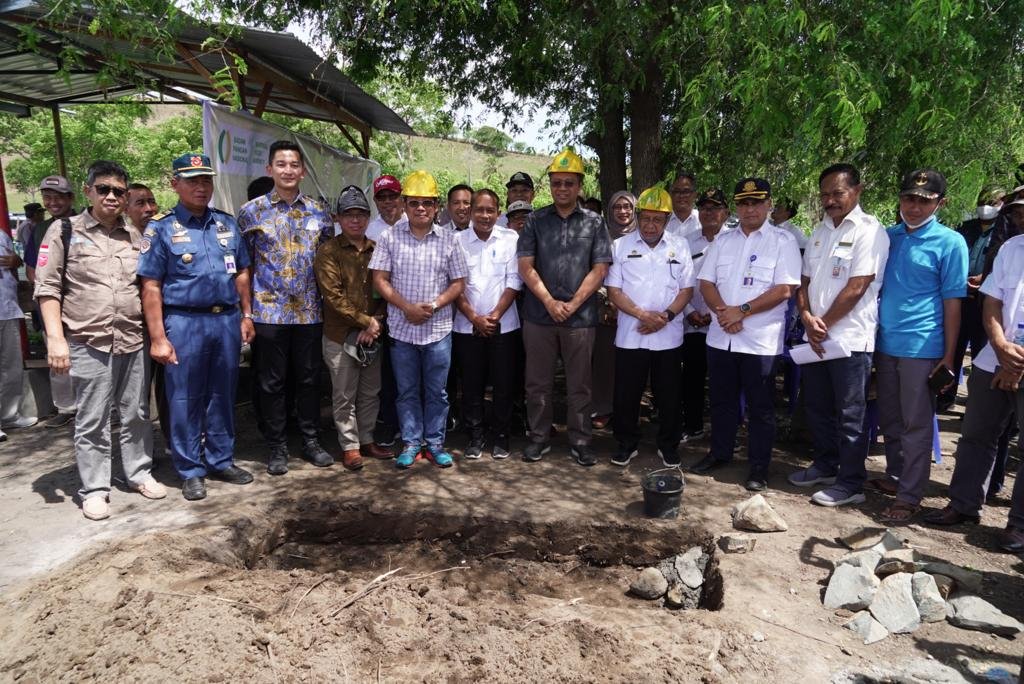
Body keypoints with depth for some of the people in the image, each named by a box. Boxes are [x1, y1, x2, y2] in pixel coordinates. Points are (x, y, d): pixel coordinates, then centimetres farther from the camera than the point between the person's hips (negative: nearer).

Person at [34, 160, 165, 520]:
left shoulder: (135, 236, 12)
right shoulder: (64, 231, 1)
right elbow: (47, 288, -2)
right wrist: (56, 339, -11)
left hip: (133, 341, 4)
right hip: (88, 343, -3)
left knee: (135, 414, 13)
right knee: (91, 421, 4)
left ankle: (139, 473, 27)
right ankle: (94, 489, 14)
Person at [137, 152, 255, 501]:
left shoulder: (227, 223, 10)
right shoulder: (161, 228, -2)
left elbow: (242, 273, 16)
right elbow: (151, 287, -5)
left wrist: (246, 316, 9)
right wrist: (158, 337, -10)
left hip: (227, 319, 4)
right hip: (184, 322, -4)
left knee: (223, 395, 12)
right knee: (185, 399, 5)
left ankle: (221, 460, 26)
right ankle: (191, 471, 18)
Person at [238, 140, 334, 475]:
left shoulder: (318, 211, 6)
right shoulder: (252, 211, 0)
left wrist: (328, 303, 9)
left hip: (310, 311, 2)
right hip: (269, 311, -2)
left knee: (309, 378, 10)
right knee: (272, 382, 6)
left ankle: (311, 441, 25)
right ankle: (277, 447, 20)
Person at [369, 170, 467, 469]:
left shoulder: (448, 239, 1)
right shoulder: (391, 236, -1)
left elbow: (458, 283, 2)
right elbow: (380, 279, -3)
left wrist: (433, 305, -14)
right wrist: (407, 307, -14)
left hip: (438, 329, 0)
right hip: (401, 327, 0)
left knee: (436, 391, 9)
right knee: (407, 391, 10)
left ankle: (435, 442, 23)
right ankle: (411, 443, 23)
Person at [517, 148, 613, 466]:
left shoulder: (594, 223, 5)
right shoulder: (536, 221, 5)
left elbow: (599, 269, -1)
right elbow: (525, 266, -1)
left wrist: (572, 304, -10)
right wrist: (550, 302, -10)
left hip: (580, 317, 0)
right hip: (539, 315, 1)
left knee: (579, 383, 7)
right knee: (538, 382, 8)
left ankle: (580, 441, 19)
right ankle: (538, 438, 22)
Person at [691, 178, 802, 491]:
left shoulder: (783, 241, -3)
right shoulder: (723, 241, 11)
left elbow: (785, 289, -12)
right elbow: (706, 282, 6)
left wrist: (742, 311, -16)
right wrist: (722, 311, -12)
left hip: (760, 340, -4)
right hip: (721, 337, 5)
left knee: (760, 407, 5)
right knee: (722, 400, 15)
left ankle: (759, 465, 17)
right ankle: (719, 452, 31)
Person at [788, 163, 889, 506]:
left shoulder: (869, 231, -9)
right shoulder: (820, 232, 13)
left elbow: (857, 287, -16)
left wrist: (824, 323, -10)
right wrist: (807, 319, -6)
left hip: (850, 339, -7)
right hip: (816, 338, 7)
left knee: (849, 415, 2)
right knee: (817, 408, 16)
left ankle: (851, 483, 13)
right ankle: (825, 466, 32)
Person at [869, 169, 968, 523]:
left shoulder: (950, 242, -5)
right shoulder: (887, 236, 9)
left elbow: (952, 301, -6)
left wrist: (948, 355, -8)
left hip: (921, 347, -5)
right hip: (885, 344, 5)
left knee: (916, 425, 2)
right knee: (890, 420, 16)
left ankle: (909, 496, 10)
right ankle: (894, 477, 32)